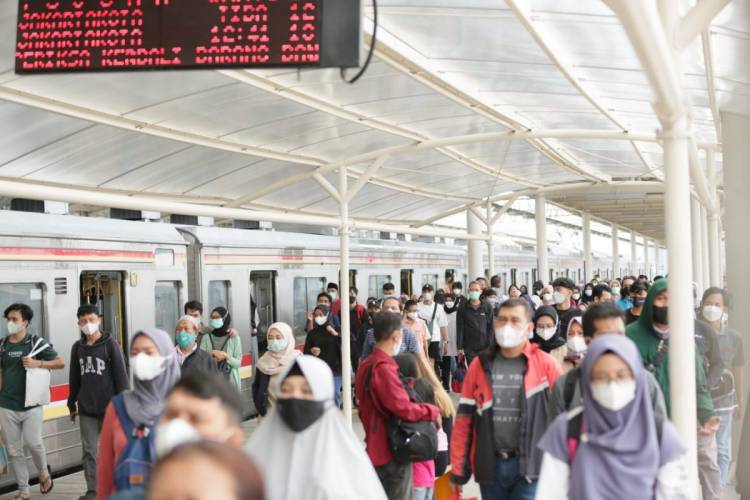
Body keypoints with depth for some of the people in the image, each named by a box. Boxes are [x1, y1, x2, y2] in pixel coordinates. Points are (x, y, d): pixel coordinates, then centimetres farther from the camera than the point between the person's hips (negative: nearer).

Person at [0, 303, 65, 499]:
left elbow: (60, 363, -1)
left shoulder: (36, 342, -3)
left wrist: (38, 363, -15)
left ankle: (44, 472, 20)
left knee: (32, 442, -10)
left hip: (31, 404, -3)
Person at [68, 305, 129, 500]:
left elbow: (121, 376, -7)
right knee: (89, 451, 5)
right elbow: (74, 378, 13)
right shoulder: (77, 347, 6)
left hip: (110, 408, -4)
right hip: (86, 410, 4)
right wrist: (72, 404, 15)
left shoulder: (111, 345, -6)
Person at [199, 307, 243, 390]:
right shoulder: (206, 338, 6)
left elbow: (238, 363, -1)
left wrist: (226, 356, -17)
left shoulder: (234, 338, 1)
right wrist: (212, 357, -18)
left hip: (230, 381, -1)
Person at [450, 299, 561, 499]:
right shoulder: (480, 365, 5)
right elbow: (464, 420, 7)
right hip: (490, 465, 3)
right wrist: (458, 471, 6)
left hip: (530, 466, -3)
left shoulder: (546, 365, -3)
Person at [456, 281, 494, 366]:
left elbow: (491, 327, 4)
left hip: (484, 346, 1)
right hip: (469, 348, 0)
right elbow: (459, 328, 2)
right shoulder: (463, 308, 4)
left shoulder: (487, 307, 6)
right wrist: (459, 347, -4)